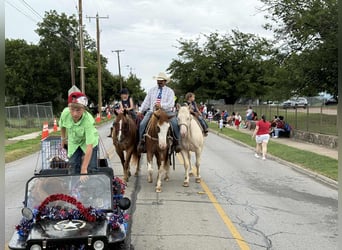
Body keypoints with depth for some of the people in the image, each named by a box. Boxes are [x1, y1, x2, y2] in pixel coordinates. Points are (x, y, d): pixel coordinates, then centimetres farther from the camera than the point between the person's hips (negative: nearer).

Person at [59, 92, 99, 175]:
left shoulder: (88, 120, -40)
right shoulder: (65, 113, -28)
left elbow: (89, 147, -42)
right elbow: (62, 126, -1)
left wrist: (84, 169, -44)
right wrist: (63, 138, 15)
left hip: (89, 143, -3)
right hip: (74, 143, 3)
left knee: (91, 169, -9)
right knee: (73, 170, 1)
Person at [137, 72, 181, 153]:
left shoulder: (170, 91, 6)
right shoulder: (152, 90, 17)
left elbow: (171, 104, -8)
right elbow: (146, 102, 15)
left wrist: (161, 105, -25)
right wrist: (140, 111, 1)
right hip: (152, 111, 3)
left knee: (175, 124, -28)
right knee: (142, 124, -21)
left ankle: (177, 142, -14)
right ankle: (141, 141, -5)